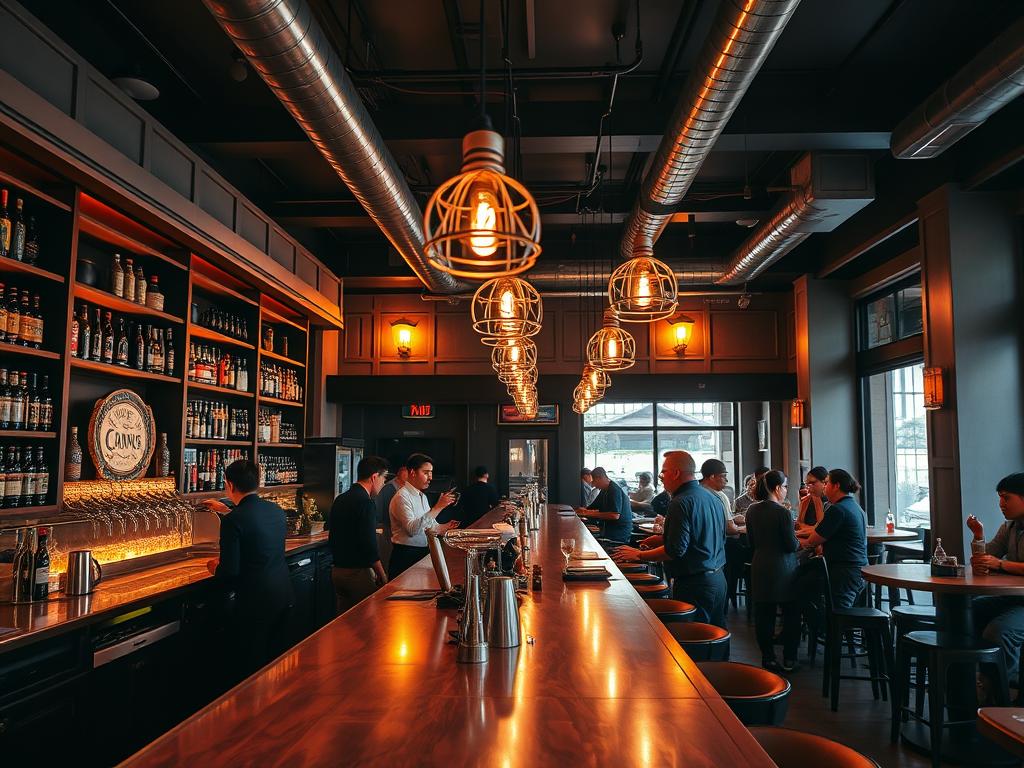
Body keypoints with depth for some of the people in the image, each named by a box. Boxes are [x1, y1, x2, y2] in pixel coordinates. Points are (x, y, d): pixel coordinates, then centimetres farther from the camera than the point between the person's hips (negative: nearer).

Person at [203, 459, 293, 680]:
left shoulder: (233, 520, -19)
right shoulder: (276, 510, 3)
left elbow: (229, 571, -18)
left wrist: (215, 568, 4)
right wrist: (227, 511, 31)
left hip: (255, 603, -7)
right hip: (283, 594, 7)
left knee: (250, 665, 10)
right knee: (275, 659, 21)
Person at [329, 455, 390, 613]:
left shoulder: (339, 500, 10)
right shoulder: (365, 502, -17)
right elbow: (369, 545, -20)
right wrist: (382, 575, -10)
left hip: (337, 570, 9)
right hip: (358, 572, -9)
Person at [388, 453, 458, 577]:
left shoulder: (422, 497, 14)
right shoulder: (402, 497, -15)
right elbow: (413, 529, -27)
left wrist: (445, 527, -5)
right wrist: (438, 507, -29)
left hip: (423, 553, 8)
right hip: (406, 557, -8)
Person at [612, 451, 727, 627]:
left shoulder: (681, 503, -18)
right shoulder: (713, 498, 10)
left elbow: (675, 550, -23)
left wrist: (639, 555, -12)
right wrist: (663, 539, 17)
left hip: (695, 583, -9)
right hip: (718, 578, 9)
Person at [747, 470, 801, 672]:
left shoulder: (752, 511, 2)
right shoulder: (782, 512, -17)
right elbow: (792, 546, -13)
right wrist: (799, 542, 8)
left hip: (759, 568, 5)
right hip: (782, 568, -5)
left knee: (763, 614, 10)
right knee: (791, 614, 10)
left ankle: (768, 657, 17)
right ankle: (789, 659, 16)